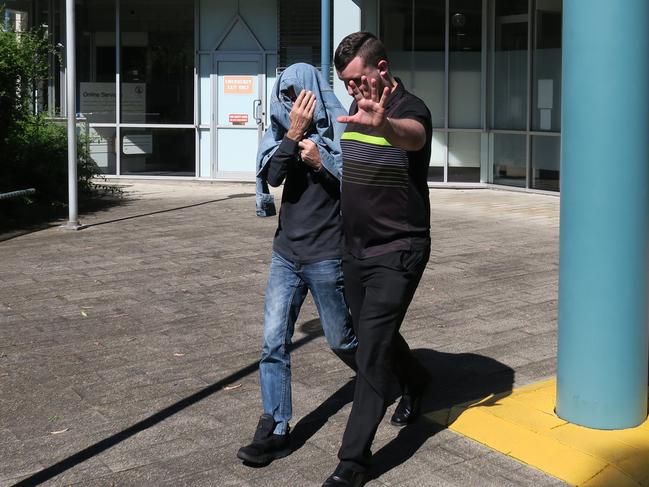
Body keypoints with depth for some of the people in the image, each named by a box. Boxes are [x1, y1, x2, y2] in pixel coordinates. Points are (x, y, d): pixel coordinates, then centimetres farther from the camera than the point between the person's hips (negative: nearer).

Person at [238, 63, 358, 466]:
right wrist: (293, 134, -21)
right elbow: (274, 176, -11)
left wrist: (320, 164, -20)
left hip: (326, 257, -4)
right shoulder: (282, 134, 6)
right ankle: (275, 431, 2)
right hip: (286, 254, 4)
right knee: (274, 342, -2)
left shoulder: (341, 134, -7)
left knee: (341, 340, 11)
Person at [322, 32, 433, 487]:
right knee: (373, 335, 21)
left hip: (397, 251, -8)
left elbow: (412, 136, -44)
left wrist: (383, 126, -64)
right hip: (356, 249, 8)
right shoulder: (356, 110, 7)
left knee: (372, 349, -10)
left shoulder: (409, 108, -17)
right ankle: (415, 381, 50)